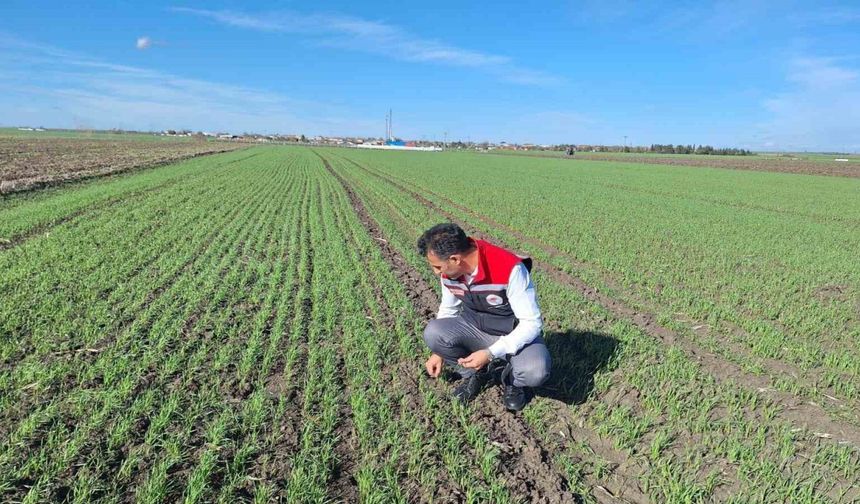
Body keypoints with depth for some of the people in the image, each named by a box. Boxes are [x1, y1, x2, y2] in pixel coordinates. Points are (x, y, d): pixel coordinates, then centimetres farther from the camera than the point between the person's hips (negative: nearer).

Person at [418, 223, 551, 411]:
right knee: (432, 332, -23)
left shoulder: (510, 268, -31)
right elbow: (448, 309, 7)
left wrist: (490, 354, -31)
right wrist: (439, 351, 4)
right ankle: (474, 374, 3)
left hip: (515, 334, -4)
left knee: (535, 372, -34)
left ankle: (511, 379, 4)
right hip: (475, 327, 4)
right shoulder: (449, 269, -13)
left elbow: (532, 323, -26)